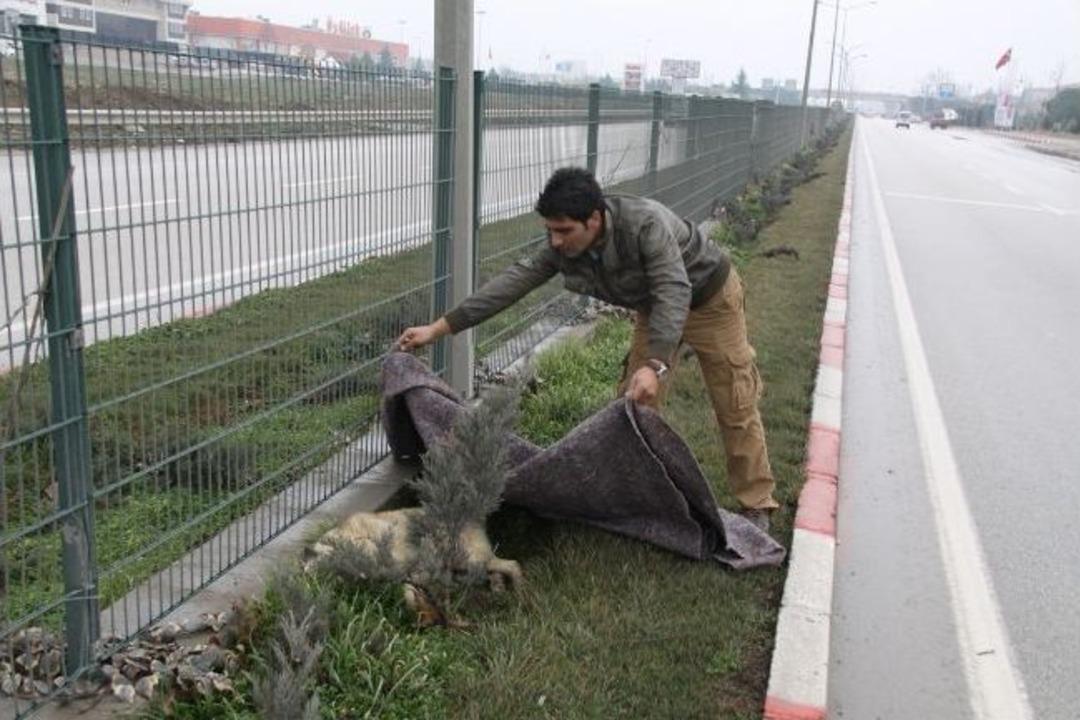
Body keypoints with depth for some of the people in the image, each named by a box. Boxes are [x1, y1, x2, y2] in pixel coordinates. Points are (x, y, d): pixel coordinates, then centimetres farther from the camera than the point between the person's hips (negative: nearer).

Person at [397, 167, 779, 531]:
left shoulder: (645, 224, -40)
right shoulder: (563, 245, -20)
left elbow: (674, 293, -46)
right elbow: (515, 280, -21)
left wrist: (655, 365, -59)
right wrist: (439, 327, -25)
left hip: (709, 299, -6)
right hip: (655, 305, 6)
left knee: (734, 407, 0)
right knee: (634, 403, 2)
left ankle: (756, 506, 13)